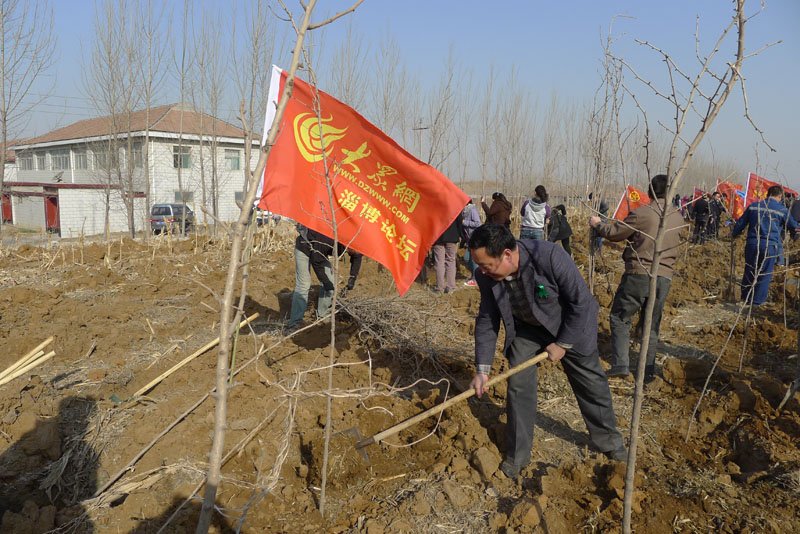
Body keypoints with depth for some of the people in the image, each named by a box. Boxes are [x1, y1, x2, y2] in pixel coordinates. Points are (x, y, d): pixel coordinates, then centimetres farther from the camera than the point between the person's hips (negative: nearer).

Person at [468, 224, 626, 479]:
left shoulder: (550, 256, -39)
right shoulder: (487, 276, -24)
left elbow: (582, 302, -27)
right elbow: (487, 320, -11)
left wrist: (563, 344, -19)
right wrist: (482, 369, -13)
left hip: (571, 325, -2)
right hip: (526, 328, 3)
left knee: (591, 383, 11)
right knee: (518, 386, -3)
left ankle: (608, 441, 36)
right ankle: (517, 455, 15)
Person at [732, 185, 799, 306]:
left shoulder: (754, 206, 7)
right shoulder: (782, 210, -1)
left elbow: (741, 223, 12)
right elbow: (794, 227, 10)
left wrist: (733, 234, 29)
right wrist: (794, 237, 31)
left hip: (752, 244, 3)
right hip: (770, 246, -3)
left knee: (749, 272, 13)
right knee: (765, 275, 7)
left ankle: (746, 299, 24)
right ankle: (758, 301, 11)